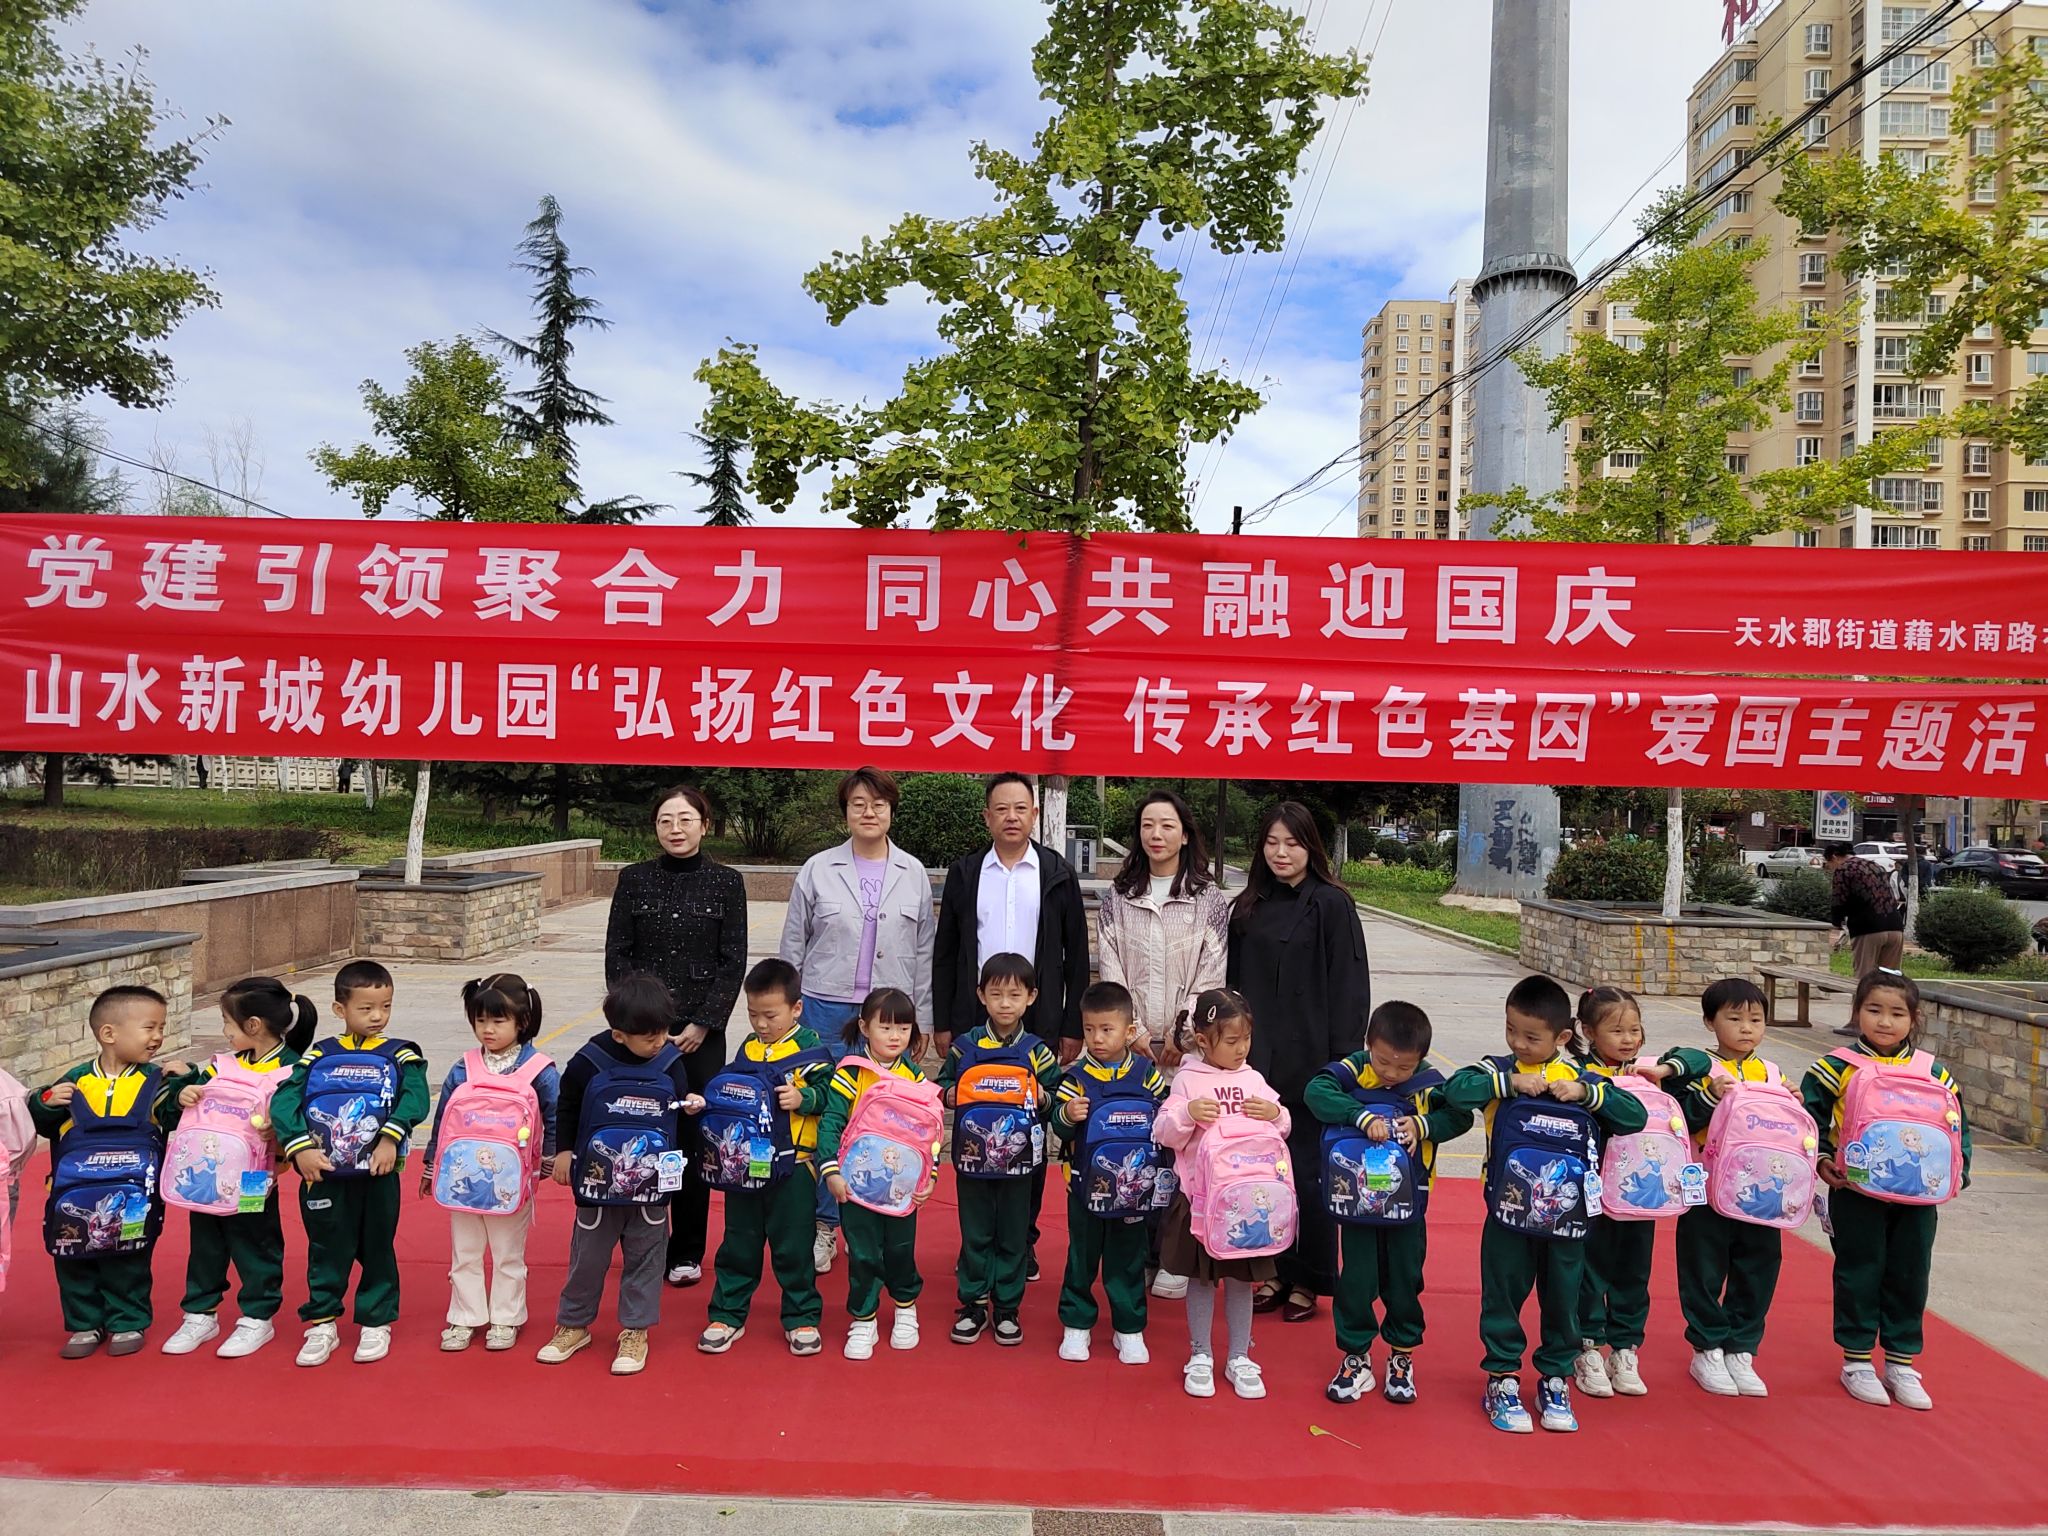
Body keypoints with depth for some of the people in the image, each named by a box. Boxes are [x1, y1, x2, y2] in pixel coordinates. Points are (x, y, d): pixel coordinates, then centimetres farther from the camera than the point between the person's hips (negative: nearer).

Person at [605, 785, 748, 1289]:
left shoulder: (726, 882, 1)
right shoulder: (634, 879, 3)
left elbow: (733, 962, -1)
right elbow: (616, 955, 3)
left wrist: (702, 1024, -8)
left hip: (701, 1031, -1)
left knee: (694, 1135, 3)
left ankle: (687, 1251, 17)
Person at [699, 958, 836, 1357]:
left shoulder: (810, 1048, -9)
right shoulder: (747, 1049, 6)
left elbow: (826, 1093, -11)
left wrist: (802, 1098, -28)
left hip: (792, 1165, -4)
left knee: (793, 1246, 6)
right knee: (739, 1243, 15)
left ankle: (801, 1319, 20)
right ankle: (727, 1315, 28)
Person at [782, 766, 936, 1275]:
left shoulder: (914, 874, 5)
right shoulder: (818, 869, 2)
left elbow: (924, 952, 8)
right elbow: (793, 945, 6)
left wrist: (921, 1018, 6)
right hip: (827, 1009, 0)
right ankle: (823, 1225, 18)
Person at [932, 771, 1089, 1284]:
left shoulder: (1057, 874, 3)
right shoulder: (965, 873, 6)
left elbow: (1075, 955, 4)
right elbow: (945, 952, 8)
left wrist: (1072, 1027, 0)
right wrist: (941, 1022, 4)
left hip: (1037, 1024, -1)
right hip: (973, 1023, 1)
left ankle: (1023, 1240, 18)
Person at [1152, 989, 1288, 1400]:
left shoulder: (1253, 1079, 3)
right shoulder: (1188, 1080, -6)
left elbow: (1282, 1128, 7)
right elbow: (1166, 1134, -8)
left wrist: (1275, 1114, -15)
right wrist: (1188, 1112, -26)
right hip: (1200, 1196, -3)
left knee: (1241, 1279, 12)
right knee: (1201, 1278, 10)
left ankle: (1238, 1358, 27)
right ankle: (1200, 1357, 25)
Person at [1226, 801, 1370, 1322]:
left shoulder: (1331, 905, -6)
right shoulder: (1248, 907, 10)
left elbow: (1349, 989, -7)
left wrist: (1342, 1059, -12)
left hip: (1309, 1059, -5)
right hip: (1256, 1058, 5)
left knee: (1305, 1171, 2)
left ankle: (1306, 1282, 17)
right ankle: (1274, 1273, 23)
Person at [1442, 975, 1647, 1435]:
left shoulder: (1580, 1077, 0)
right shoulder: (1499, 1070, -5)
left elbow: (1635, 1116, -6)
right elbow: (1455, 1090, -22)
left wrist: (1586, 1092, -19)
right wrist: (1510, 1083, -27)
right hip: (1508, 1208, -1)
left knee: (1563, 1297, 13)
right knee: (1503, 1296, 8)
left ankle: (1555, 1380, 31)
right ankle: (1502, 1380, 24)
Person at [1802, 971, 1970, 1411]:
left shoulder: (1932, 1072, 2)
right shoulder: (1839, 1067, -7)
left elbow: (1957, 1124, 10)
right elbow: (1810, 1116, -2)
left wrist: (1956, 1172, -1)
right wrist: (1821, 1159, -12)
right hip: (1856, 1193, -3)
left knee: (1910, 1275, 11)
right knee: (1860, 1274, 5)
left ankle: (1902, 1362, 26)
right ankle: (1856, 1360, 18)